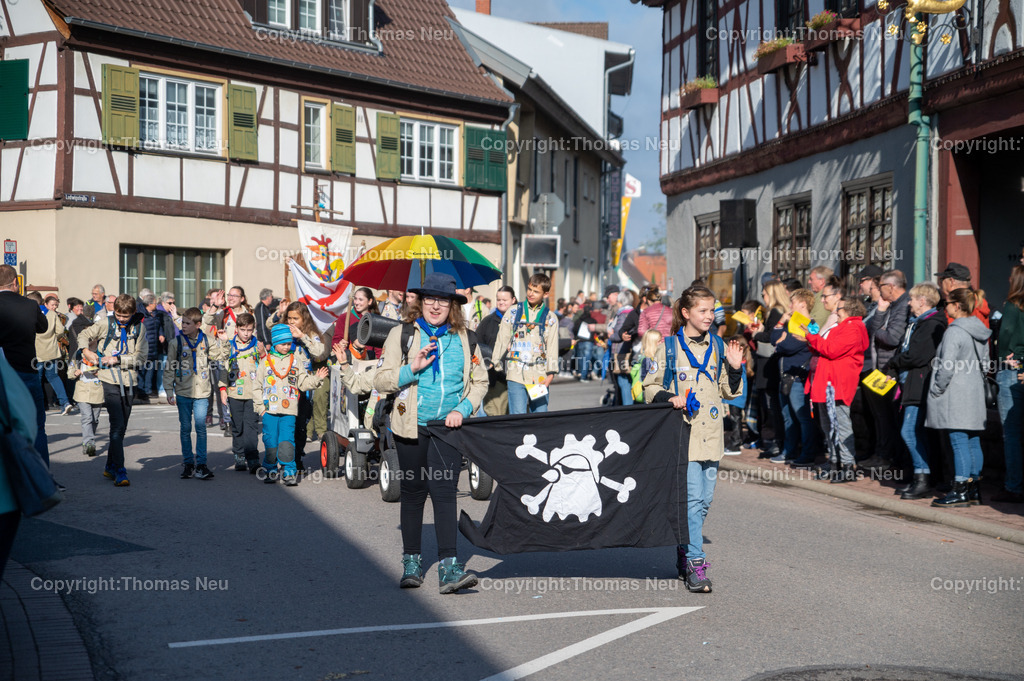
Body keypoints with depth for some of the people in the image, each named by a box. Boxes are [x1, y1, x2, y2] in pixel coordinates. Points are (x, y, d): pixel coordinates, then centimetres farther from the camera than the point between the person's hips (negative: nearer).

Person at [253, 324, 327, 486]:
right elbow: (257, 387, 9)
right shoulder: (266, 362, 8)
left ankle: (289, 472, -1)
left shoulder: (296, 361, 10)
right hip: (269, 411, 1)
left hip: (289, 411, 0)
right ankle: (270, 470, 18)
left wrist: (316, 379, -10)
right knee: (270, 442, 2)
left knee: (287, 441, -9)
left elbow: (303, 383, 7)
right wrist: (260, 407, 2)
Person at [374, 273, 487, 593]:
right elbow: (380, 381, -1)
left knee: (444, 490, -11)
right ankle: (412, 562, 25)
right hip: (412, 426, 0)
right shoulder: (402, 334, 2)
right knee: (413, 492, 10)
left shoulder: (462, 338, 7)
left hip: (448, 426, 0)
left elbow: (479, 381, 13)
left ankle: (449, 568, -14)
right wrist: (412, 368, -17)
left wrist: (463, 409, -4)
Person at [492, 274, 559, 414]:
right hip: (516, 372, -1)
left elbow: (553, 346, 7)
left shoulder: (550, 318, 9)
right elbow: (502, 339, 11)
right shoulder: (513, 312, 9)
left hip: (539, 375, 1)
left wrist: (551, 373, -2)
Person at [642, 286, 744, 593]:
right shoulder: (669, 346, -1)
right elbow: (650, 387, 4)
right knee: (693, 497, -12)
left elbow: (729, 392, 15)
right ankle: (694, 563, -7)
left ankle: (685, 549, 26)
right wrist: (670, 398, -14)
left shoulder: (719, 347, 10)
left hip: (711, 433, 5)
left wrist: (735, 369, -2)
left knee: (704, 499, 8)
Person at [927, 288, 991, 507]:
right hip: (975, 395, 9)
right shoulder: (980, 332, 12)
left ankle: (960, 491, -7)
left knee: (959, 442, -8)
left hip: (955, 397, -9)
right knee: (973, 442, 10)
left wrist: (937, 390, -9)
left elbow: (947, 367, -19)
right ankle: (974, 489, 16)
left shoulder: (954, 332, -15)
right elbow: (984, 363, 18)